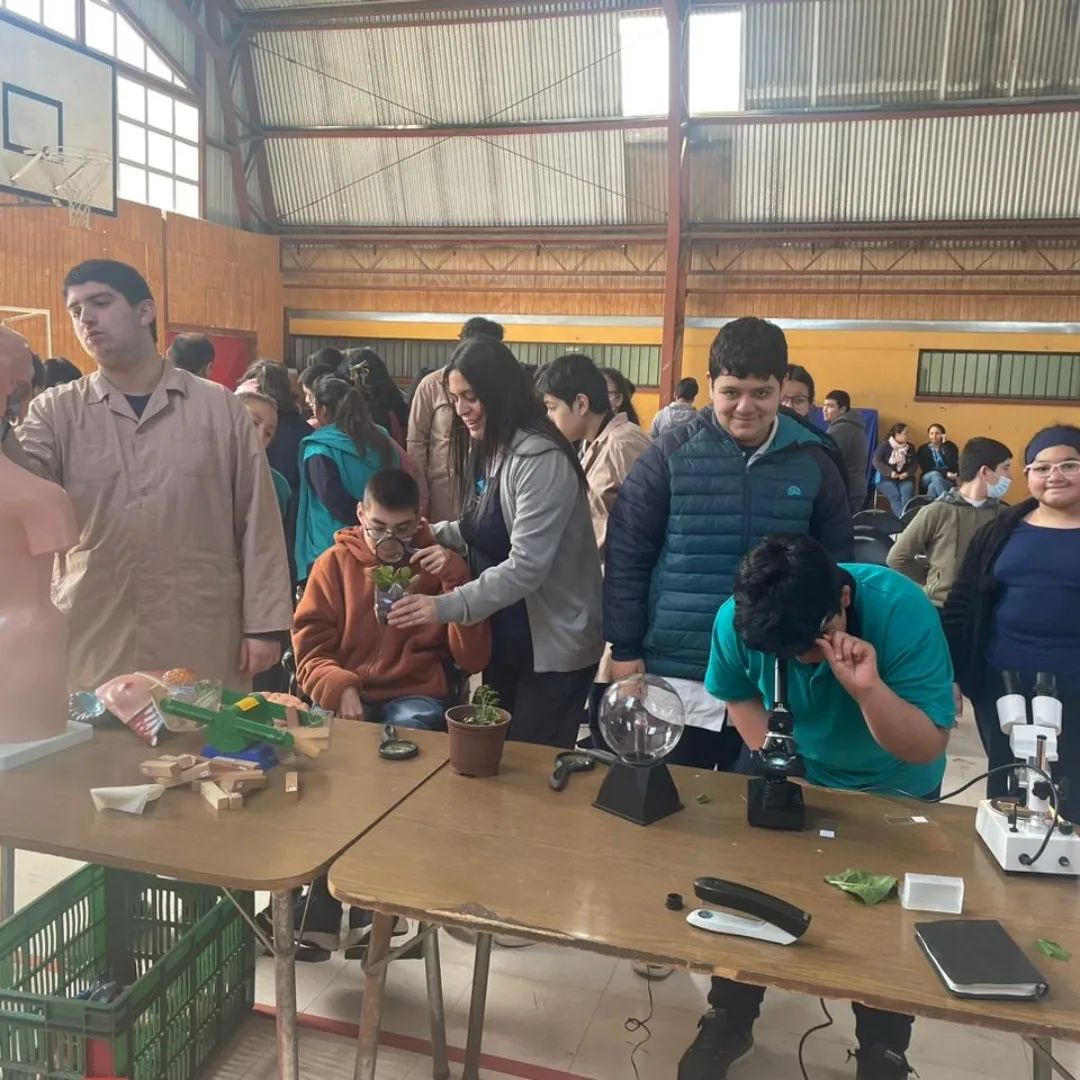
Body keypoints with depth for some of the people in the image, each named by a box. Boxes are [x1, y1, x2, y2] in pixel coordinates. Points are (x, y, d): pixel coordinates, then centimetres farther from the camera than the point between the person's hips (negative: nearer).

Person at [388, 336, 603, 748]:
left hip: (553, 643, -9)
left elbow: (526, 566, -28)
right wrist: (436, 534, -3)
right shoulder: (484, 449, 6)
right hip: (501, 635, 9)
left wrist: (447, 607, -33)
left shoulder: (540, 458, -23)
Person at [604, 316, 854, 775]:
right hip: (678, 677, -1)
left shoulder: (814, 463, 0)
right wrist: (624, 649, -5)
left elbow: (836, 565, 7)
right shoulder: (670, 455, -6)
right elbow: (626, 555, -3)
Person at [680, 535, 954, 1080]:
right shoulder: (737, 619, -26)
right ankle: (729, 1020, 31)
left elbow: (929, 748, -31)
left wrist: (868, 688, -46)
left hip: (893, 796, -2)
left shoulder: (902, 610, -34)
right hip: (790, 781, 2)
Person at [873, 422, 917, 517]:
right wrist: (890, 472, -20)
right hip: (886, 478, -2)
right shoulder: (884, 446, 3)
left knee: (907, 493, -30)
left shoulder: (910, 447, 15)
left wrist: (907, 473, -13)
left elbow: (914, 464, 9)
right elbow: (876, 461, -8)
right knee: (895, 495, -30)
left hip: (905, 478, 2)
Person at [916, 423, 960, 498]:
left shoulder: (950, 446, 2)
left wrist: (945, 445, -17)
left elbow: (953, 465, -15)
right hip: (927, 480, 1)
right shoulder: (922, 449, 4)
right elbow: (925, 469, -7)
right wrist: (945, 473, -17)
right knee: (935, 474, -36)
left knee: (933, 487, -37)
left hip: (948, 480, -1)